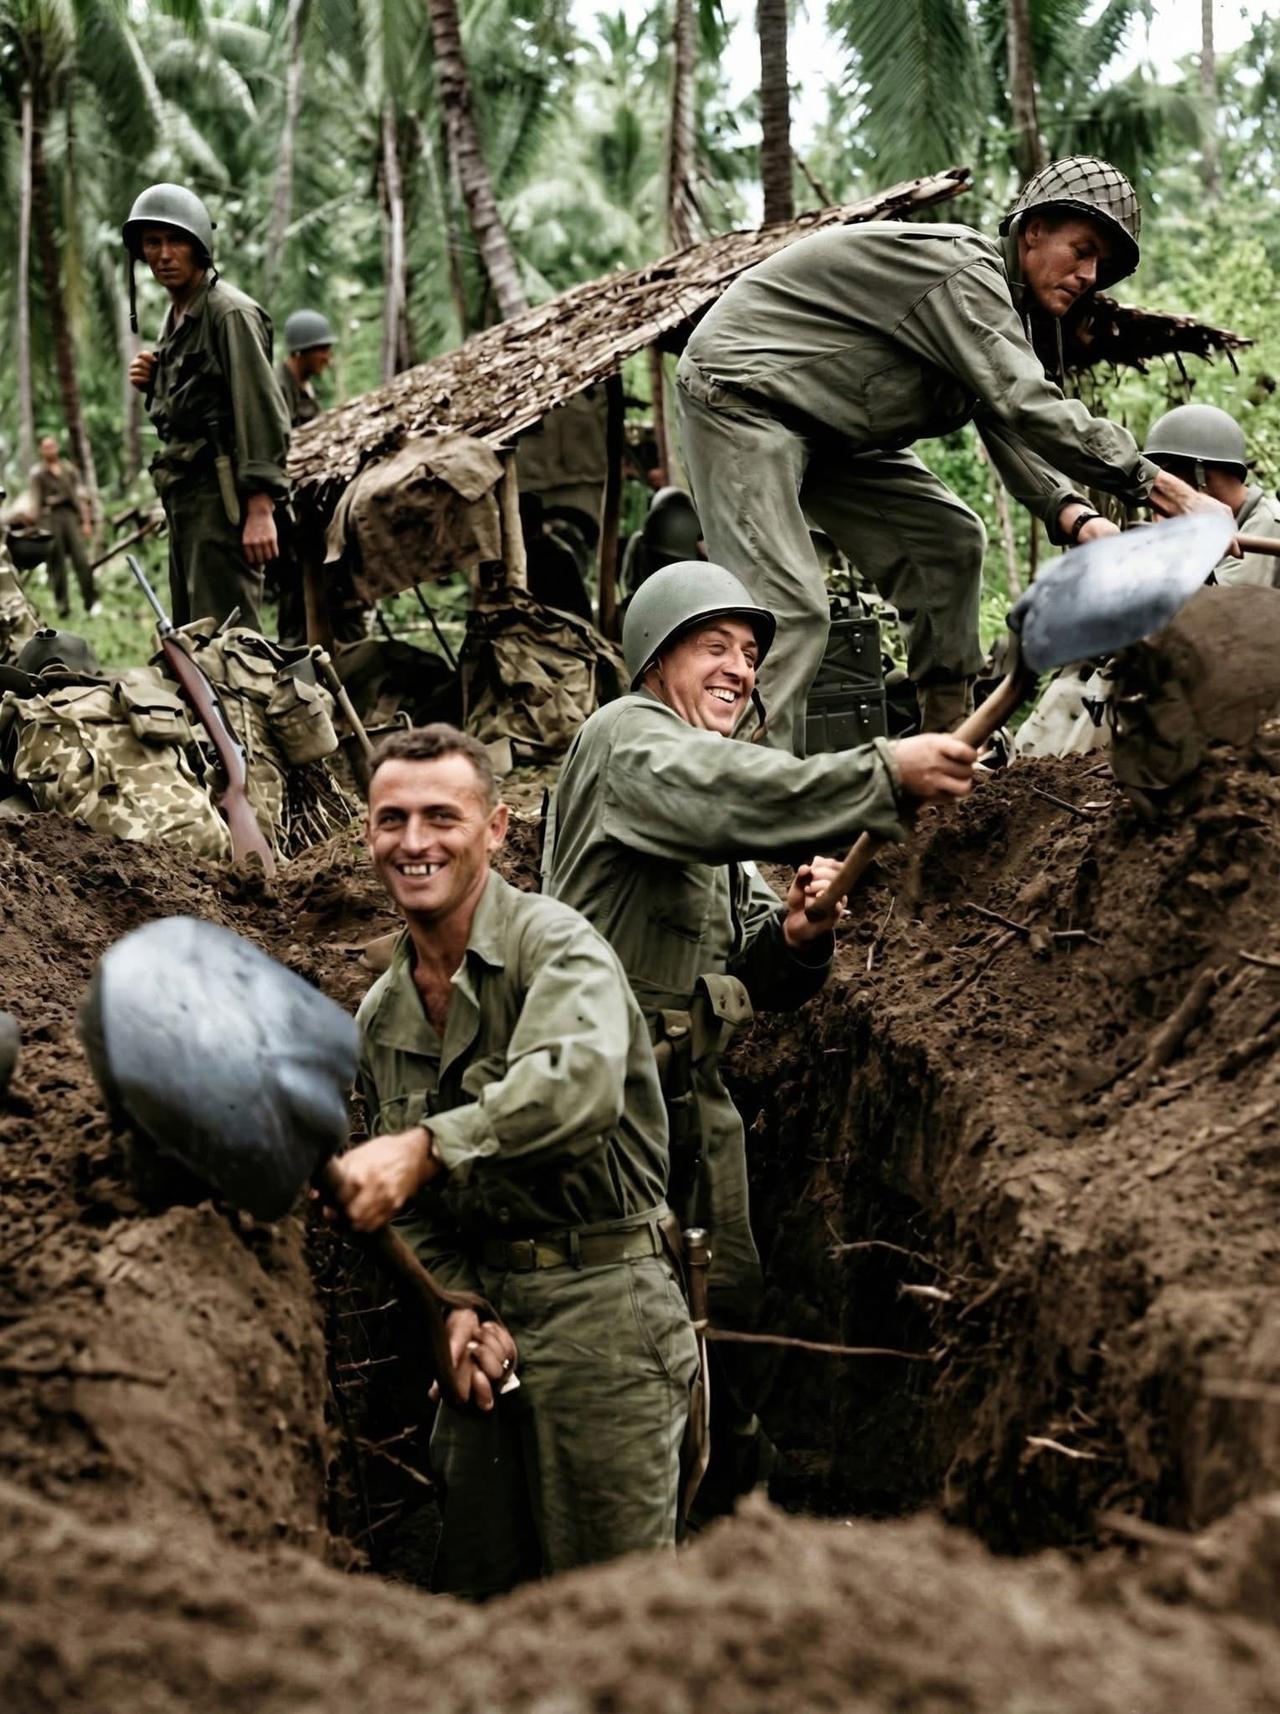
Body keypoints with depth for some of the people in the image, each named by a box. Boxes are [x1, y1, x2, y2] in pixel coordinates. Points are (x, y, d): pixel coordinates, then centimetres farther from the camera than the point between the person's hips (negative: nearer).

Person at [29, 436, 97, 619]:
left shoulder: (69, 469, 14)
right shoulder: (38, 472, 7)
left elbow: (81, 496, 15)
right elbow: (35, 501, 7)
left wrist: (86, 521, 9)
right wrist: (38, 526, 1)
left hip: (70, 514, 1)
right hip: (50, 516, -1)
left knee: (81, 559, -10)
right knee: (56, 563, -2)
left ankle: (90, 602, -6)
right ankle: (62, 605, 1)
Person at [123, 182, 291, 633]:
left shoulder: (230, 313, -11)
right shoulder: (175, 316, 17)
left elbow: (262, 412, -18)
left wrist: (261, 507, -24)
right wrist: (153, 382, 6)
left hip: (221, 494, -10)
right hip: (183, 495, 10)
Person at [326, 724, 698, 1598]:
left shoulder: (555, 944, -11)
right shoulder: (382, 1017, 12)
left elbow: (579, 1086, -32)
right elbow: (414, 1210, 15)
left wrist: (426, 1147, -37)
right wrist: (460, 1306, -3)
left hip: (599, 1303, -7)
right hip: (484, 1309, 7)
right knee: (470, 1598, 12)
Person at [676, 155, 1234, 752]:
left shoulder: (994, 301, 10)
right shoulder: (963, 270, -23)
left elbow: (1007, 426, 6)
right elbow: (1029, 409, -32)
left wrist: (1072, 515, -14)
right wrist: (1164, 490, -32)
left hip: (823, 428, 11)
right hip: (741, 395, -11)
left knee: (948, 541, 9)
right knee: (788, 607, -23)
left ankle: (946, 743, 15)